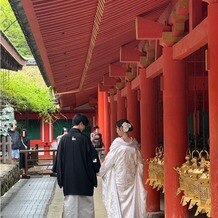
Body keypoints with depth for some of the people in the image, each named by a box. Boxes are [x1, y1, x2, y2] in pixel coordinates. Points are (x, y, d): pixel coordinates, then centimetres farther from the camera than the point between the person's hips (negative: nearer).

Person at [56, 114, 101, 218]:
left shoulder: (64, 138, -2)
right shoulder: (84, 139, -10)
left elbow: (59, 159, 1)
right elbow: (93, 158, -8)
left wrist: (60, 178, 9)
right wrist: (96, 168, 11)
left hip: (68, 179, 3)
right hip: (84, 178, -2)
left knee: (70, 204, 9)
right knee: (86, 205, 9)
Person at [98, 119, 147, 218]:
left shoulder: (117, 142, -13)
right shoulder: (134, 143, 0)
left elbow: (109, 160, -7)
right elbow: (139, 162, 6)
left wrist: (100, 171, 7)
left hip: (119, 178, -4)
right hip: (132, 178, 4)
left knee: (118, 203, 4)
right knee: (131, 201, 10)